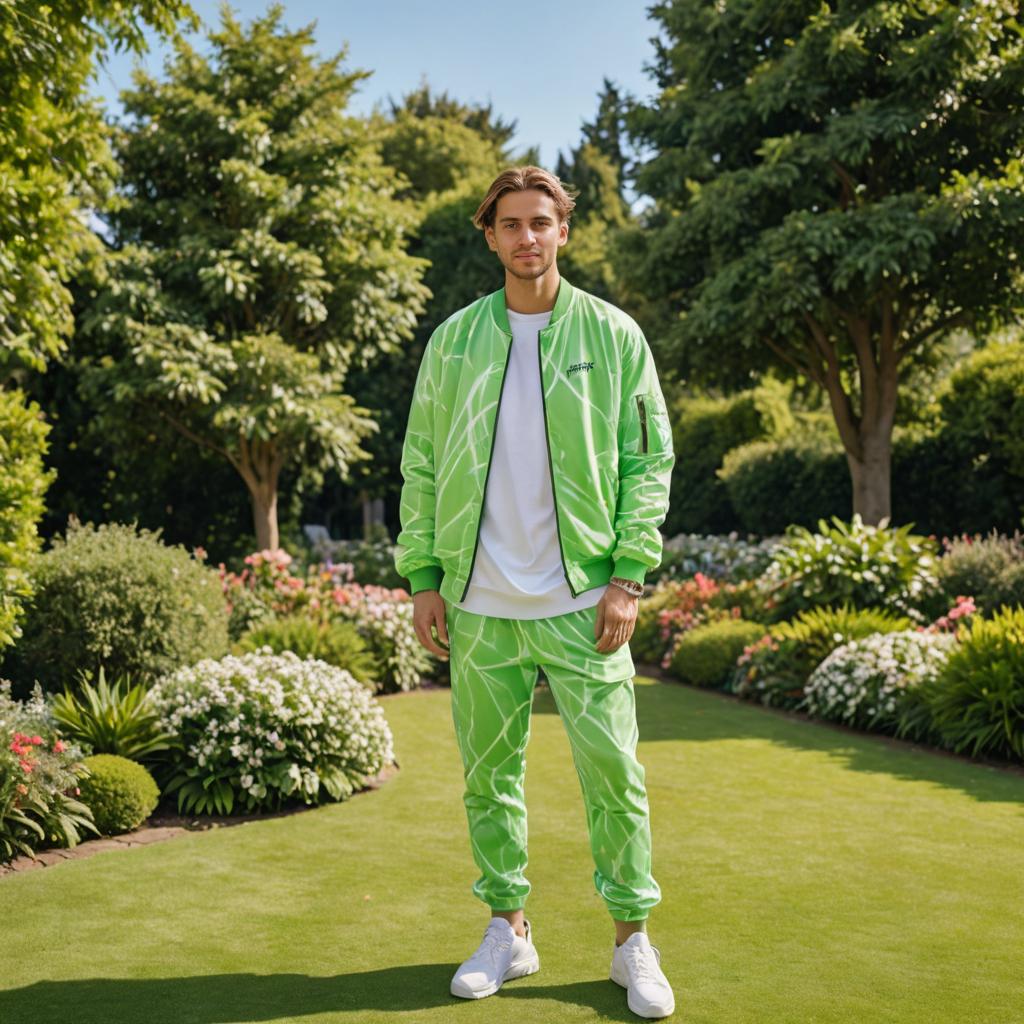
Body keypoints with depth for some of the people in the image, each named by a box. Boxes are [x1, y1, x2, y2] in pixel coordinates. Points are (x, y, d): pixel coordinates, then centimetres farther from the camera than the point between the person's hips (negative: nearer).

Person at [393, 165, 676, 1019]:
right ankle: (508, 930, 24)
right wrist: (424, 577, 3)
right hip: (480, 603, 3)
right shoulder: (453, 339, 7)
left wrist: (629, 576, -8)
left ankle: (634, 939, 15)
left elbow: (649, 462, 0)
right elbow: (421, 464, 9)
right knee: (490, 773, 10)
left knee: (613, 770, -1)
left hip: (580, 599, -2)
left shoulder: (612, 335, 1)